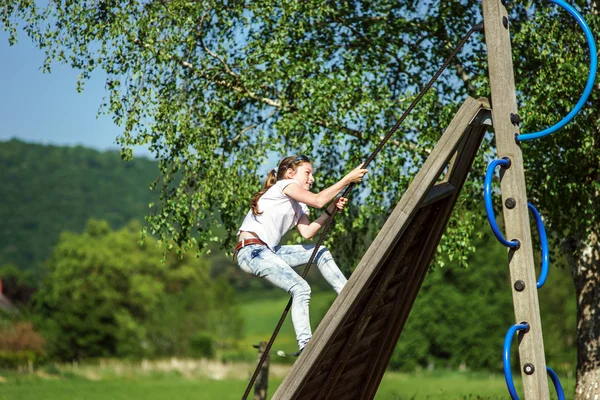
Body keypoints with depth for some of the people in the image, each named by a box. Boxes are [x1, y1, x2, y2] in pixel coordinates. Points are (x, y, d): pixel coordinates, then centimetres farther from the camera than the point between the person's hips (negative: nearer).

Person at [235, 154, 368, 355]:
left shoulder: (299, 204, 23)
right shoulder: (285, 185, -4)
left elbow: (306, 232, 6)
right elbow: (317, 201, -20)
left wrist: (331, 210, -1)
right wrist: (347, 179, -16)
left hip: (268, 251, 10)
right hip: (252, 250, -10)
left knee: (320, 252, 11)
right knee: (300, 288, -21)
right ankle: (305, 346, -21)